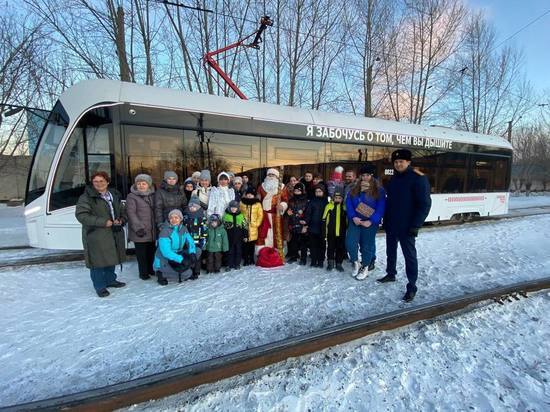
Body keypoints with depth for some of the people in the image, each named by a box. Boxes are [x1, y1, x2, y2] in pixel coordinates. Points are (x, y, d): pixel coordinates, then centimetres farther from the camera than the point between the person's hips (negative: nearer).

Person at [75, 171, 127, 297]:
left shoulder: (115, 195, 12)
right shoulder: (86, 197, -8)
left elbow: (122, 211, 20)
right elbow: (81, 215, -16)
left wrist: (121, 220, -3)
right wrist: (103, 222, -22)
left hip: (114, 233, 6)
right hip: (96, 235, -6)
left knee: (111, 258, 17)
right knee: (98, 260, -1)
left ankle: (110, 280, 34)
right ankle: (100, 286, 13)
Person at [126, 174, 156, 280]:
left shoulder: (153, 195, 11)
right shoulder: (131, 197, -5)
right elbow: (131, 213, -13)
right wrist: (138, 228, -20)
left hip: (152, 231, 5)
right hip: (140, 231, -5)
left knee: (151, 251, 12)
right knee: (141, 253, 2)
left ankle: (150, 269, 28)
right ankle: (143, 272, 14)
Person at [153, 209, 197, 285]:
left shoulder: (183, 229, -3)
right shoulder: (165, 231, -21)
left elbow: (190, 242, -1)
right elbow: (166, 252, -28)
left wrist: (192, 253, -21)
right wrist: (181, 259, -34)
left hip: (177, 255, 7)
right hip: (163, 260, -7)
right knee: (187, 273, -25)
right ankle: (161, 273, -2)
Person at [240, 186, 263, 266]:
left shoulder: (257, 204, 3)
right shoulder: (242, 203, 4)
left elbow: (260, 215, 4)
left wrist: (257, 223, -2)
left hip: (253, 227, 0)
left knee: (252, 244, 6)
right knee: (244, 244, 0)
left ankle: (251, 259, 19)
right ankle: (245, 259, 11)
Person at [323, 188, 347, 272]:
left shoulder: (345, 207, -1)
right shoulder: (329, 206, -4)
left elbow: (347, 220, 8)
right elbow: (324, 220, -1)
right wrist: (324, 232, -3)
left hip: (341, 233, 1)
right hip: (331, 233, -1)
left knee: (341, 248, 9)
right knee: (330, 248, 9)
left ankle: (339, 263, 24)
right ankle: (330, 262, 24)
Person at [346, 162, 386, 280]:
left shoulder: (379, 190, -4)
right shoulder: (354, 188, 7)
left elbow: (381, 208, -10)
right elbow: (348, 203, 2)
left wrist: (371, 221, -18)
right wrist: (353, 217, -12)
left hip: (370, 223, -3)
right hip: (355, 221, 3)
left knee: (367, 245, 7)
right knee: (350, 243, -8)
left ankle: (365, 268, 26)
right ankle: (356, 263, 18)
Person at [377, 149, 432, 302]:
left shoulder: (418, 178, -12)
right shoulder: (394, 178, 11)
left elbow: (425, 204, -17)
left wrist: (416, 225, -20)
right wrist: (386, 219, 12)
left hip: (406, 226, -7)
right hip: (391, 224, 7)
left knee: (409, 255, 1)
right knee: (391, 251, 19)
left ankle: (411, 287, 11)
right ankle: (390, 274, 38)